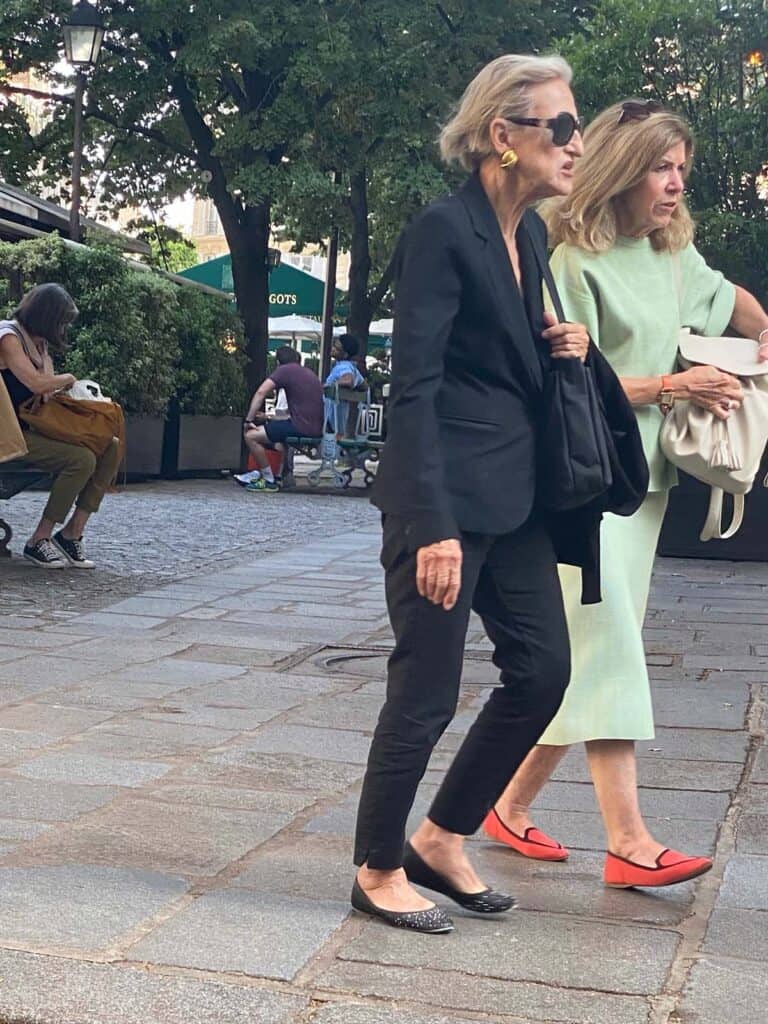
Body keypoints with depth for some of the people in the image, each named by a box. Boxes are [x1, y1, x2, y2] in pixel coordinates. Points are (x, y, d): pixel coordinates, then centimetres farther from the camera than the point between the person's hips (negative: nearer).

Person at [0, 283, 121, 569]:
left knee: (111, 447, -5)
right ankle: (38, 541, -17)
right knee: (82, 459, -27)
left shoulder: (38, 341, 18)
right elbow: (36, 383, -25)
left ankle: (72, 532, -8)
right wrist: (67, 379, -6)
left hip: (37, 426, 10)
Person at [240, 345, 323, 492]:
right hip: (317, 428, 9)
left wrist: (248, 420, -6)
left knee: (251, 436, -6)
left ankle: (269, 481, -1)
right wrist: (268, 418, 28)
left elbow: (261, 392, -12)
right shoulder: (308, 372, 25)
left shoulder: (284, 370, -1)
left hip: (302, 427, -9)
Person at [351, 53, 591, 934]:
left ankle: (441, 839, 25)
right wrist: (434, 527, -22)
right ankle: (378, 870, 20)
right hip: (447, 497, -9)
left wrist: (566, 345, 3)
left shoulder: (531, 234, 12)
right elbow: (413, 384, -18)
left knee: (542, 670, 9)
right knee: (427, 692, 0)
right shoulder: (444, 230, -13)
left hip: (514, 496, 9)